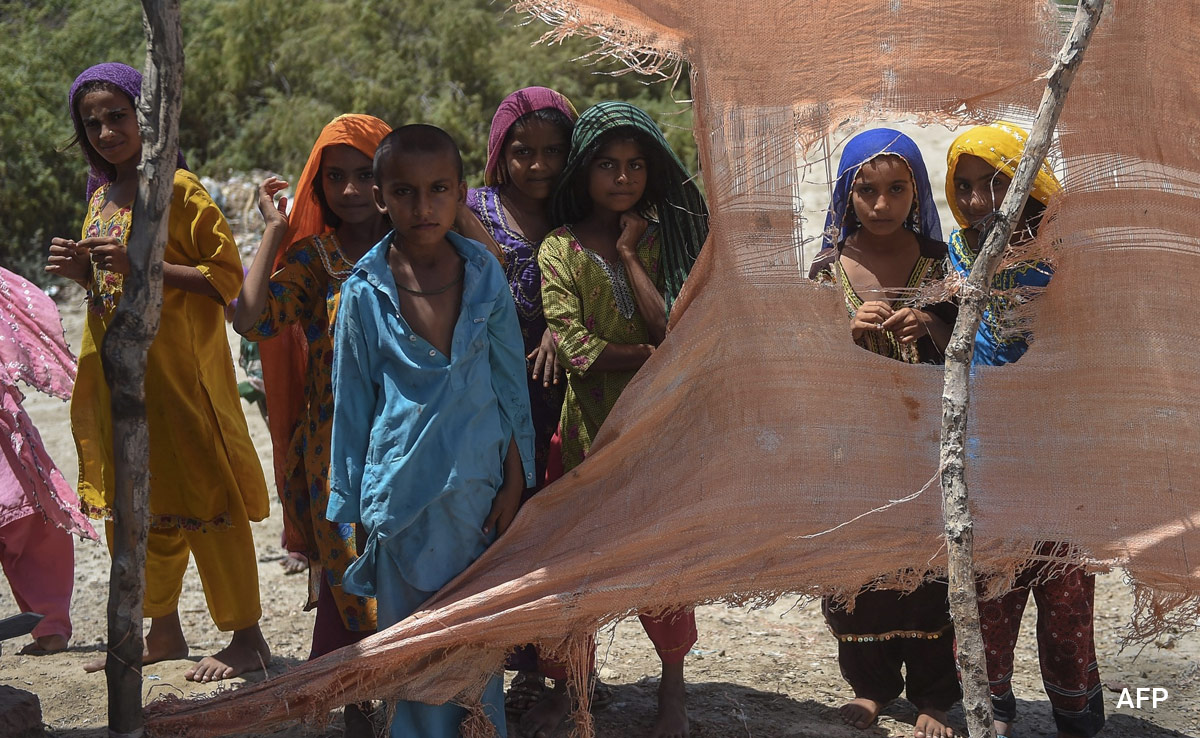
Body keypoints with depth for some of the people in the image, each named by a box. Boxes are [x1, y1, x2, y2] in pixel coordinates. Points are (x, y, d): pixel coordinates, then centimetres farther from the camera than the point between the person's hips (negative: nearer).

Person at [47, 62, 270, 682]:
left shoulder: (179, 189, -9)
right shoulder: (101, 196, 14)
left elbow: (227, 277, -14)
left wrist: (140, 264, -22)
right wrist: (82, 271, 3)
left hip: (176, 366, -8)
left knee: (201, 497, -5)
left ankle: (247, 637, 4)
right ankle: (163, 631, 25)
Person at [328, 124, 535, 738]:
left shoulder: (485, 276, -1)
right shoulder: (364, 292, -4)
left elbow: (511, 385, 5)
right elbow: (352, 404, 3)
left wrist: (514, 481, 2)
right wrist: (351, 504, 5)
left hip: (479, 488, 1)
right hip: (401, 495, -1)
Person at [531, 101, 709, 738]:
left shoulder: (661, 239, 5)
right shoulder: (560, 248, -1)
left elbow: (671, 328, -11)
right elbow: (574, 347, -12)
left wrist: (630, 253, -9)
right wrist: (650, 356, -10)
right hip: (587, 425, -1)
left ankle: (673, 684, 25)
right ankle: (564, 685, 23)